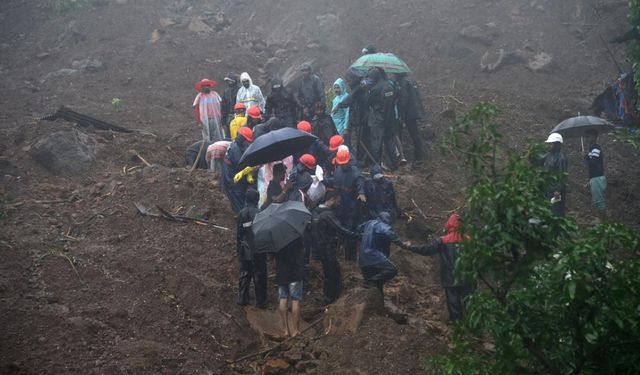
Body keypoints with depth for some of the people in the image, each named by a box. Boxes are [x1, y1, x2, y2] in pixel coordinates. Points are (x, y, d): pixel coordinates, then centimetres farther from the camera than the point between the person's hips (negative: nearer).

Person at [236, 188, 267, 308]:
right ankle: (260, 302, 9)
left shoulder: (241, 213, -1)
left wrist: (239, 250, 16)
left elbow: (238, 234, 5)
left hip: (245, 251, 5)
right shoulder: (258, 213, -17)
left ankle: (242, 299, 20)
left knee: (244, 275, 15)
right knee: (259, 277, 4)